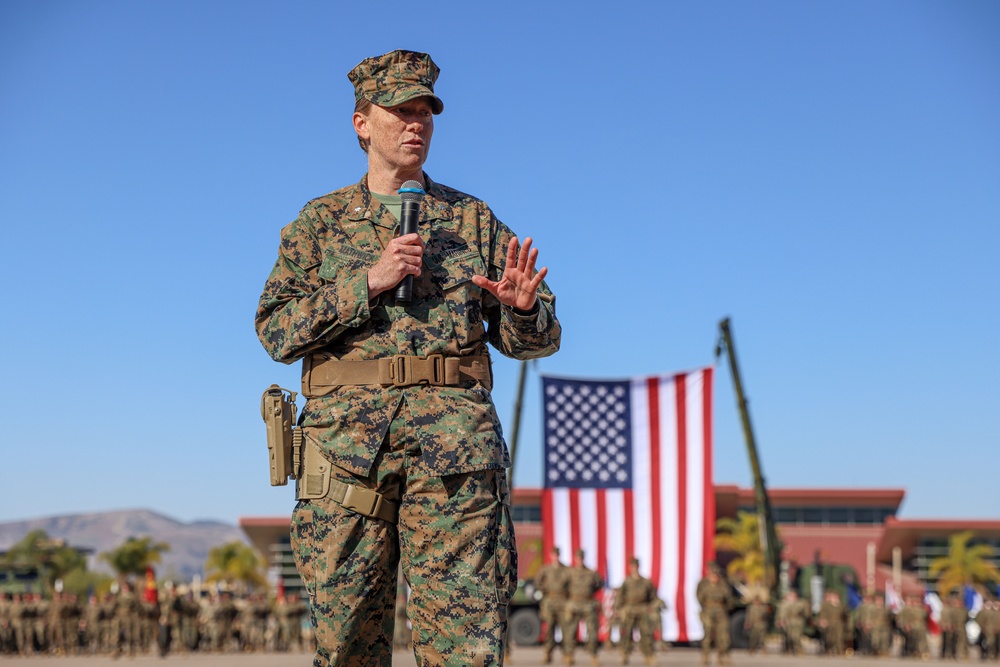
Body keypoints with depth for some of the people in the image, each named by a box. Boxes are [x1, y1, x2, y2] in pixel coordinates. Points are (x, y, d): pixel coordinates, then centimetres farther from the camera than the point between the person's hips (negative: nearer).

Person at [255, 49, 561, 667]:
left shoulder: (474, 218, 17)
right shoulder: (322, 219, 16)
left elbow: (538, 339, 16)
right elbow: (277, 330, 4)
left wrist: (523, 309, -9)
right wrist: (370, 282, -7)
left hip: (454, 432, 0)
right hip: (346, 430, 0)